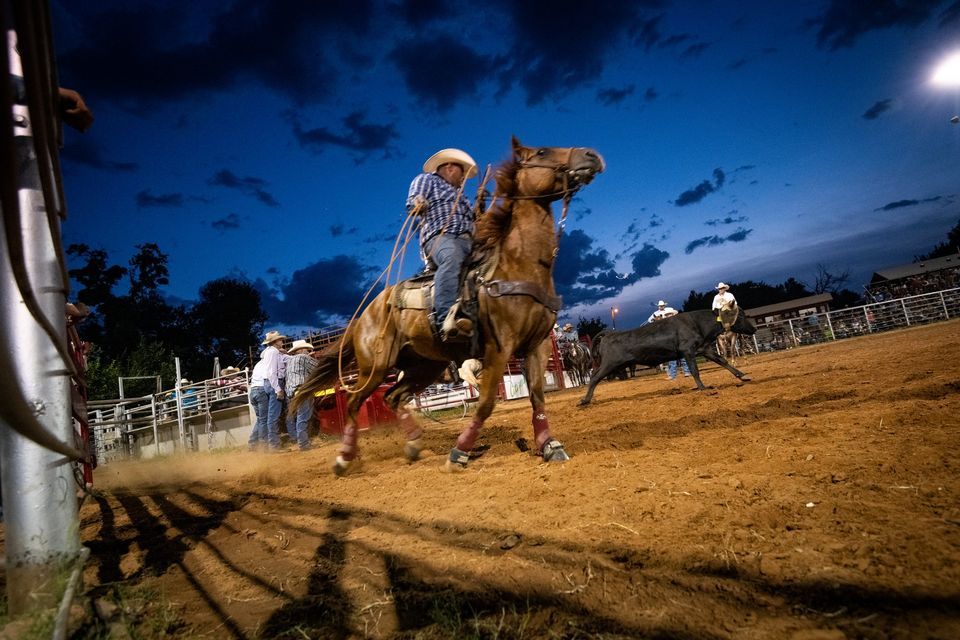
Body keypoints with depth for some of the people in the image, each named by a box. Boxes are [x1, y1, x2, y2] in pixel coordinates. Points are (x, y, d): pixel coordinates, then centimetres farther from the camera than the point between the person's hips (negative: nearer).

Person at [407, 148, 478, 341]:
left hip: (469, 242, 7)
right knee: (452, 258, -41)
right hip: (441, 237, -7)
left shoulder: (462, 197, 41)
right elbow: (412, 203, 7)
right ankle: (445, 320, -58)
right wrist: (418, 204, -15)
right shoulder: (427, 179, 24)